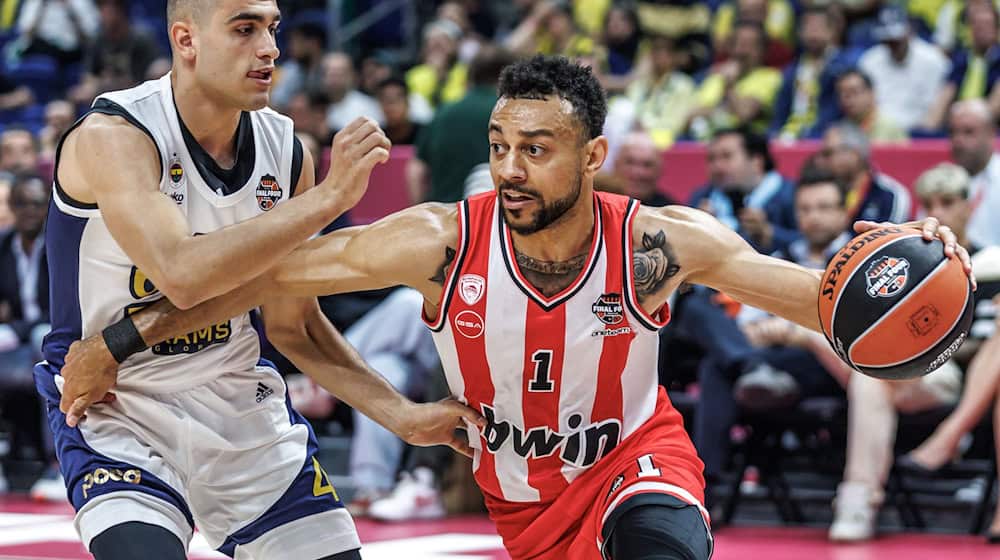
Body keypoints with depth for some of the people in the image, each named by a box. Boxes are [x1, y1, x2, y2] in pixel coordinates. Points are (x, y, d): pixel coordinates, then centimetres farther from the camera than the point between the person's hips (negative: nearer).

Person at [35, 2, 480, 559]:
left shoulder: (285, 151, -3)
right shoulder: (112, 137, -21)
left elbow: (294, 326, 8)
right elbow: (184, 276, -38)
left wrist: (403, 416, 0)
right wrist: (329, 197, -36)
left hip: (239, 402, 6)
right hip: (119, 408, -6)